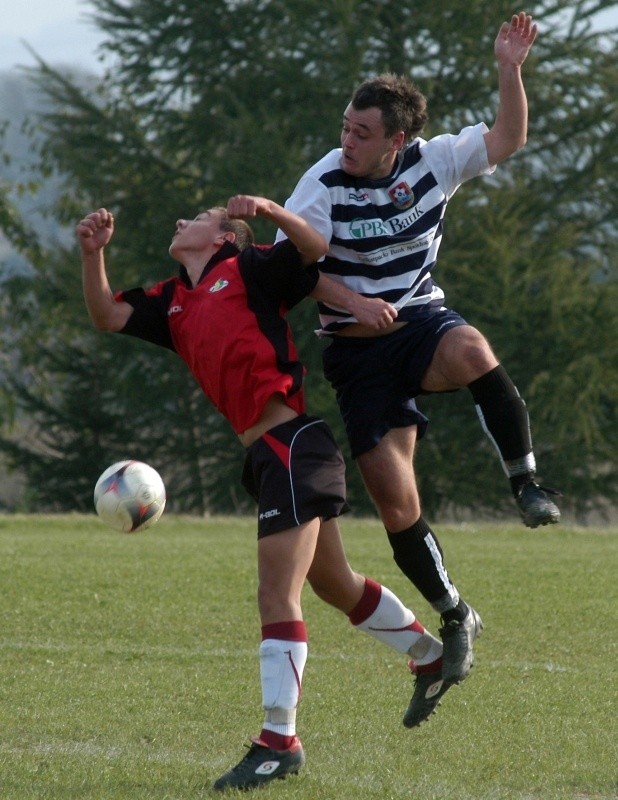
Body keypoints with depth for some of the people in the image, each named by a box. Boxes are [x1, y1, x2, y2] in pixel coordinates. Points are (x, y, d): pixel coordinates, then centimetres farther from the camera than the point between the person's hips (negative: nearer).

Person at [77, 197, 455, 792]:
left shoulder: (248, 268, 0)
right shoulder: (174, 303, 20)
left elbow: (318, 253, -10)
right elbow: (106, 316, 13)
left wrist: (269, 211, -26)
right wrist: (92, 252, -2)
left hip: (291, 444, -9)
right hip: (264, 454, 9)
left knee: (277, 597, -11)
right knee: (335, 586, 23)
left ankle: (279, 741, -10)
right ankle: (431, 655, 42)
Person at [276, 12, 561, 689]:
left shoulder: (432, 161, -4)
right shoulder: (325, 184, -12)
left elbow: (508, 139, 3)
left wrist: (509, 69, -12)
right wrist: (356, 303, -21)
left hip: (422, 320, 1)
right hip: (357, 350, -1)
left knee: (471, 353, -40)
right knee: (395, 501, -6)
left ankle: (528, 487, -27)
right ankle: (455, 617, 14)